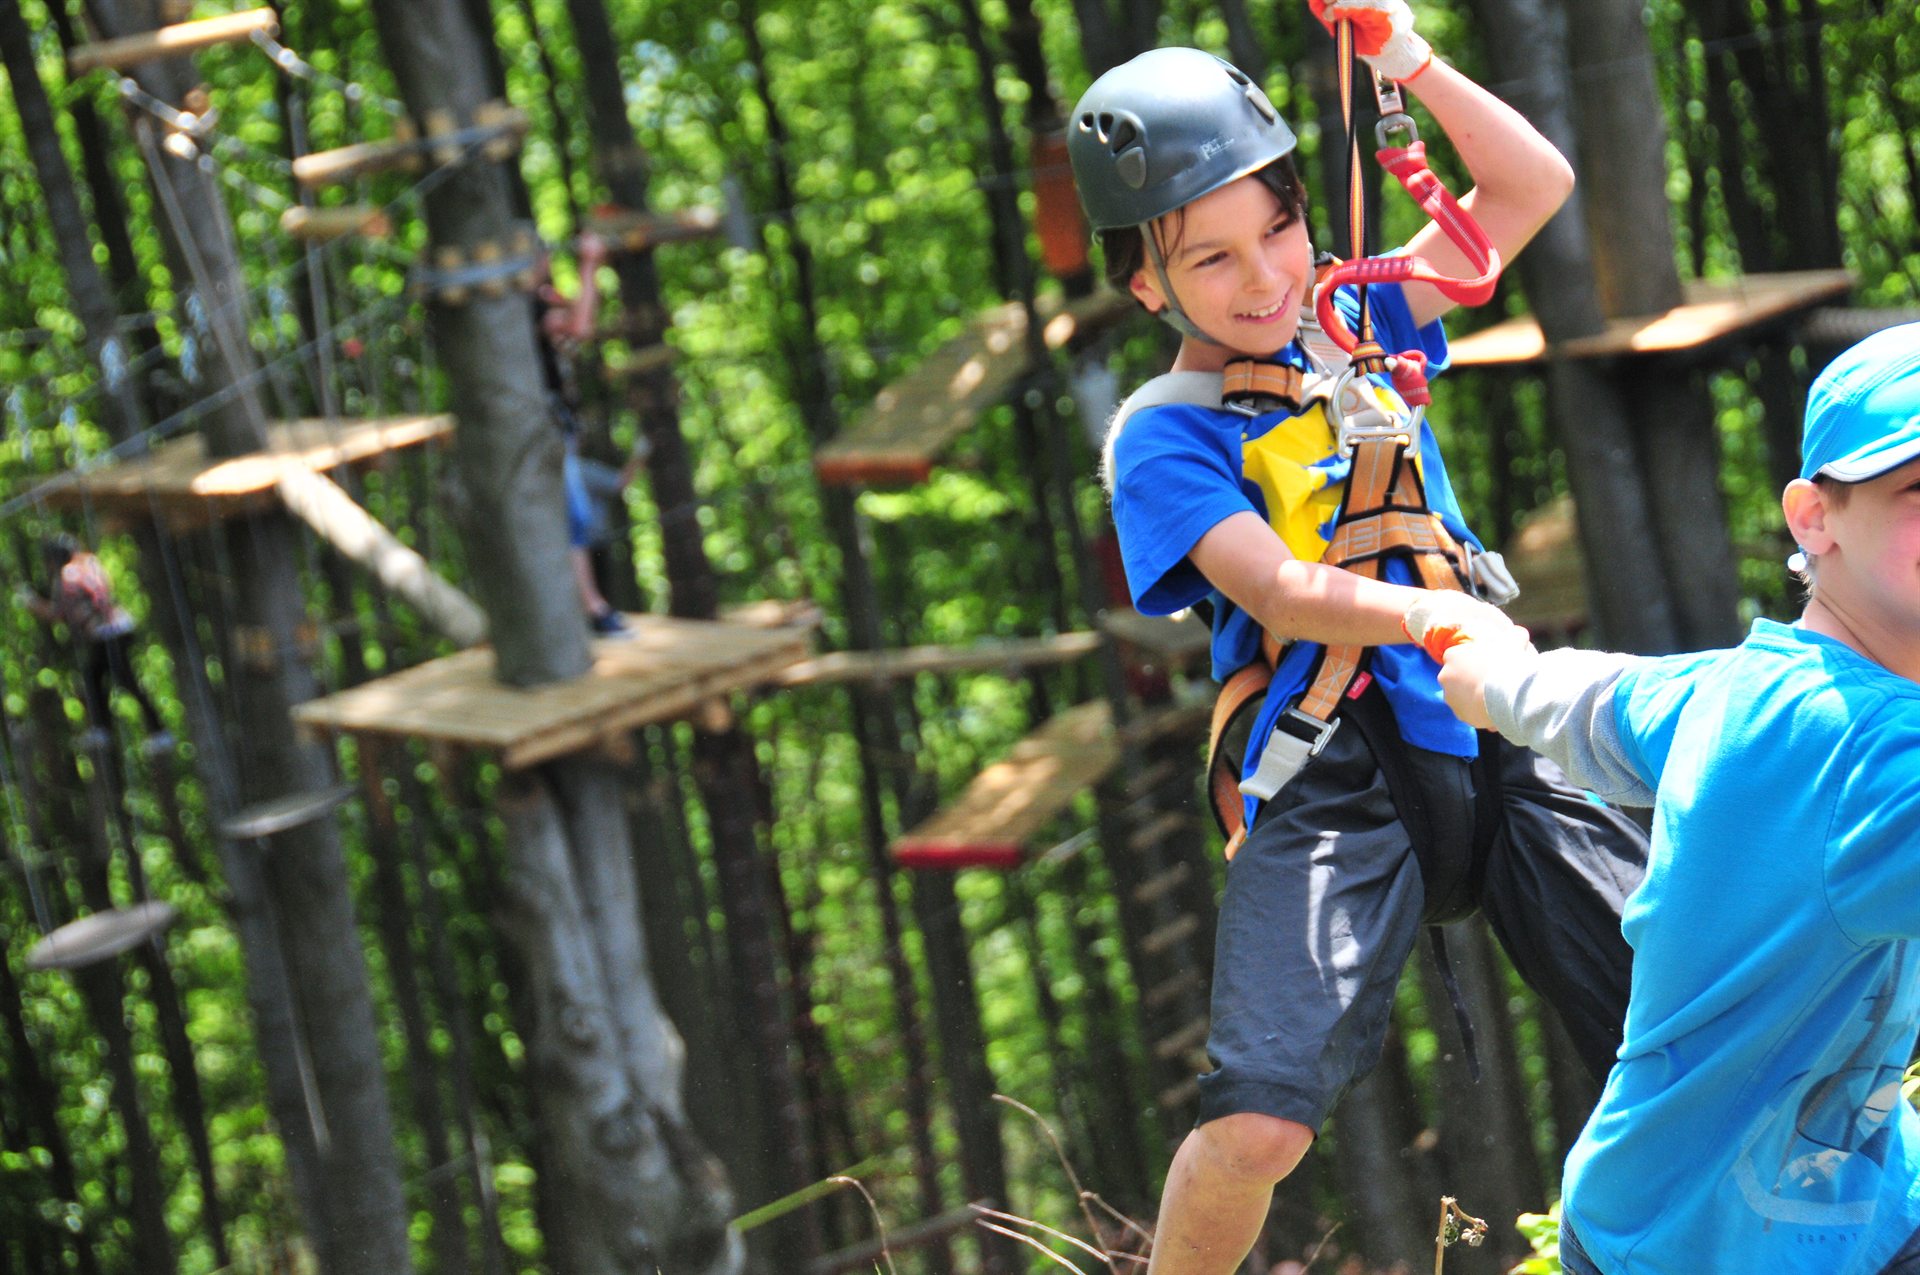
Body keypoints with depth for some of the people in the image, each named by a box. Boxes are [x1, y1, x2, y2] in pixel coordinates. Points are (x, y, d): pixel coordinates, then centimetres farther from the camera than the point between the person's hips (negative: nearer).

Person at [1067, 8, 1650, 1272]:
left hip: (1492, 740, 5)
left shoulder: (1356, 323, 16)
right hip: (1338, 774, -4)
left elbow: (1533, 184, 16)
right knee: (1257, 1125, -21)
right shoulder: (1163, 439, 1)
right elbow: (1280, 591, -15)